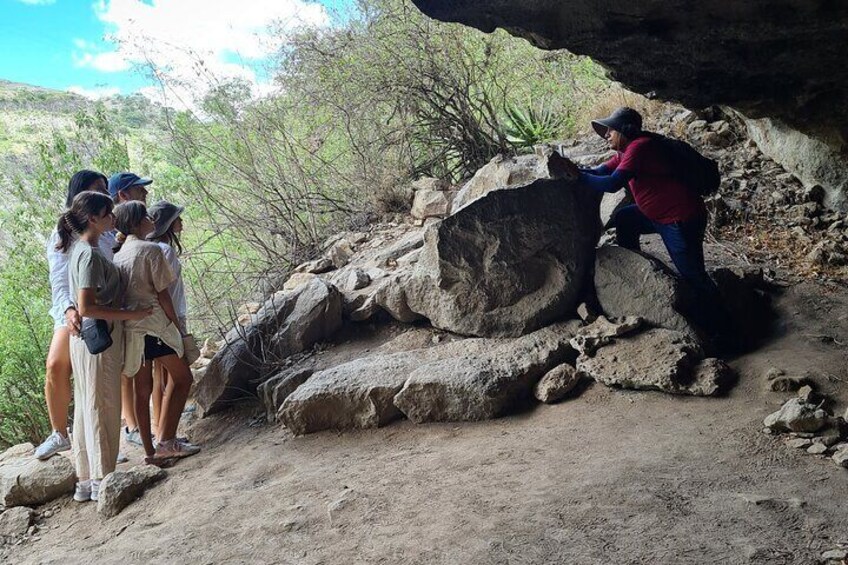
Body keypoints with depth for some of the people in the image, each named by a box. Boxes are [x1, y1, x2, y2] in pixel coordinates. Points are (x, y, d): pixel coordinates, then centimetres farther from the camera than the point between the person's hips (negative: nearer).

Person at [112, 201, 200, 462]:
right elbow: (162, 295, -9)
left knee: (142, 388, 11)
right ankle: (166, 441, 0)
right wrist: (177, 324, -1)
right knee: (182, 377, 6)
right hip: (153, 323, -7)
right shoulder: (151, 250, -9)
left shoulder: (118, 254, 12)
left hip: (129, 327, 7)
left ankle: (150, 451, 17)